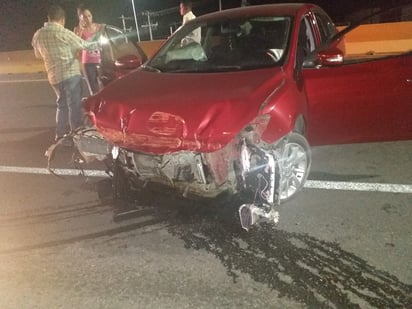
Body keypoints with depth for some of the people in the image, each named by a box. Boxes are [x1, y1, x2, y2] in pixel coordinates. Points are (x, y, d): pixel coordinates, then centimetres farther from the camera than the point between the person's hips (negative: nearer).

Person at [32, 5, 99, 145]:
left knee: (62, 104, 19)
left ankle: (61, 135, 22)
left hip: (53, 76, 7)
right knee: (74, 105, 0)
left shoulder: (37, 34, 8)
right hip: (70, 74, -7)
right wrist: (96, 44, 15)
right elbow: (83, 45, -3)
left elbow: (38, 55, 21)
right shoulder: (63, 32, -12)